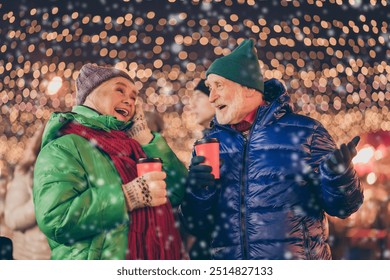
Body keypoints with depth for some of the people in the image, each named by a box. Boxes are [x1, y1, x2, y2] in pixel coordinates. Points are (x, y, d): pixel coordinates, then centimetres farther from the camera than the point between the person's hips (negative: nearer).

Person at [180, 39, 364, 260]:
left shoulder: (304, 132, -6)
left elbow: (342, 207, -5)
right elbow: (197, 225, 5)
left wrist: (339, 175, -25)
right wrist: (199, 191, -15)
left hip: (297, 262, -2)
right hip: (228, 258, 3)